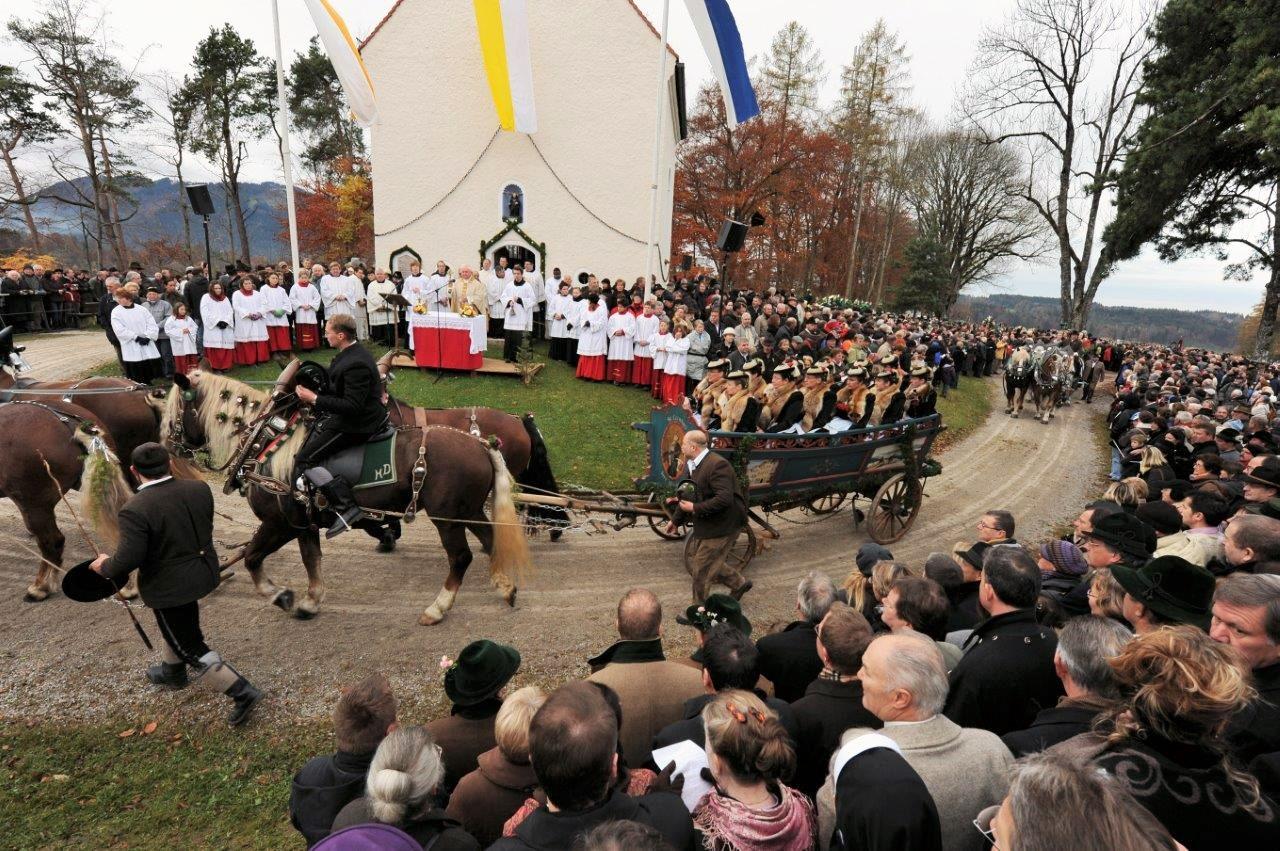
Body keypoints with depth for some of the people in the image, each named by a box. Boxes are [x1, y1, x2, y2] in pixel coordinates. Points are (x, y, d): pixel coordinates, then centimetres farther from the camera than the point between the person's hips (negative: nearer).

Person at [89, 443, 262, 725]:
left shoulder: (135, 510, -25)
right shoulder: (199, 488, -8)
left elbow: (128, 559, -23)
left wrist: (105, 566, -3)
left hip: (169, 588, -7)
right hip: (202, 572, 7)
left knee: (191, 647, 7)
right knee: (178, 627, 32)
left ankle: (243, 693, 6)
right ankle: (172, 671, 55)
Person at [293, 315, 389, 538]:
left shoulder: (355, 364, -24)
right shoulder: (353, 352, 9)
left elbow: (352, 406, -27)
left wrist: (314, 399, -21)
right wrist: (314, 396, 8)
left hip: (357, 425, -11)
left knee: (306, 459, -10)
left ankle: (346, 507, -12)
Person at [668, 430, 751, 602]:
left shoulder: (717, 465, -25)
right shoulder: (690, 464, 5)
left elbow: (724, 499, -32)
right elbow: (689, 496, 17)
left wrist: (695, 508, -27)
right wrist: (676, 520, 19)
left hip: (722, 526, -10)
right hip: (703, 524, 10)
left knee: (701, 570, -1)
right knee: (691, 560, 20)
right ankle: (739, 583, 33)